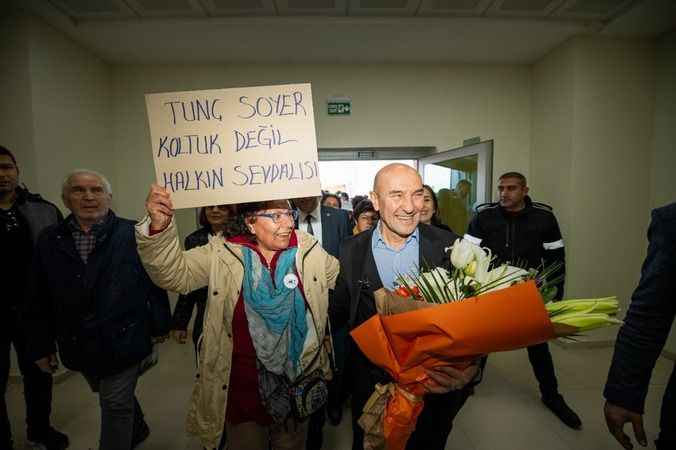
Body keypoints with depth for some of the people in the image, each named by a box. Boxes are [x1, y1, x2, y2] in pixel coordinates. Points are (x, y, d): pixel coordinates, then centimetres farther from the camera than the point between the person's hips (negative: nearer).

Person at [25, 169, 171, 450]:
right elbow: (40, 300, 4)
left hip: (123, 341, -5)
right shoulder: (49, 240, 0)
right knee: (118, 401, 26)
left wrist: (159, 324, -5)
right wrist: (41, 345, 6)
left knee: (116, 406, 8)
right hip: (79, 346, 5)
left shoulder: (133, 233, -12)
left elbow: (154, 280, -9)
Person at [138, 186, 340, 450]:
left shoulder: (309, 250, -7)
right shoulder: (222, 255, -10)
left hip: (298, 385, 2)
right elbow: (174, 274, -16)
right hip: (243, 389, -1)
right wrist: (159, 227, -31)